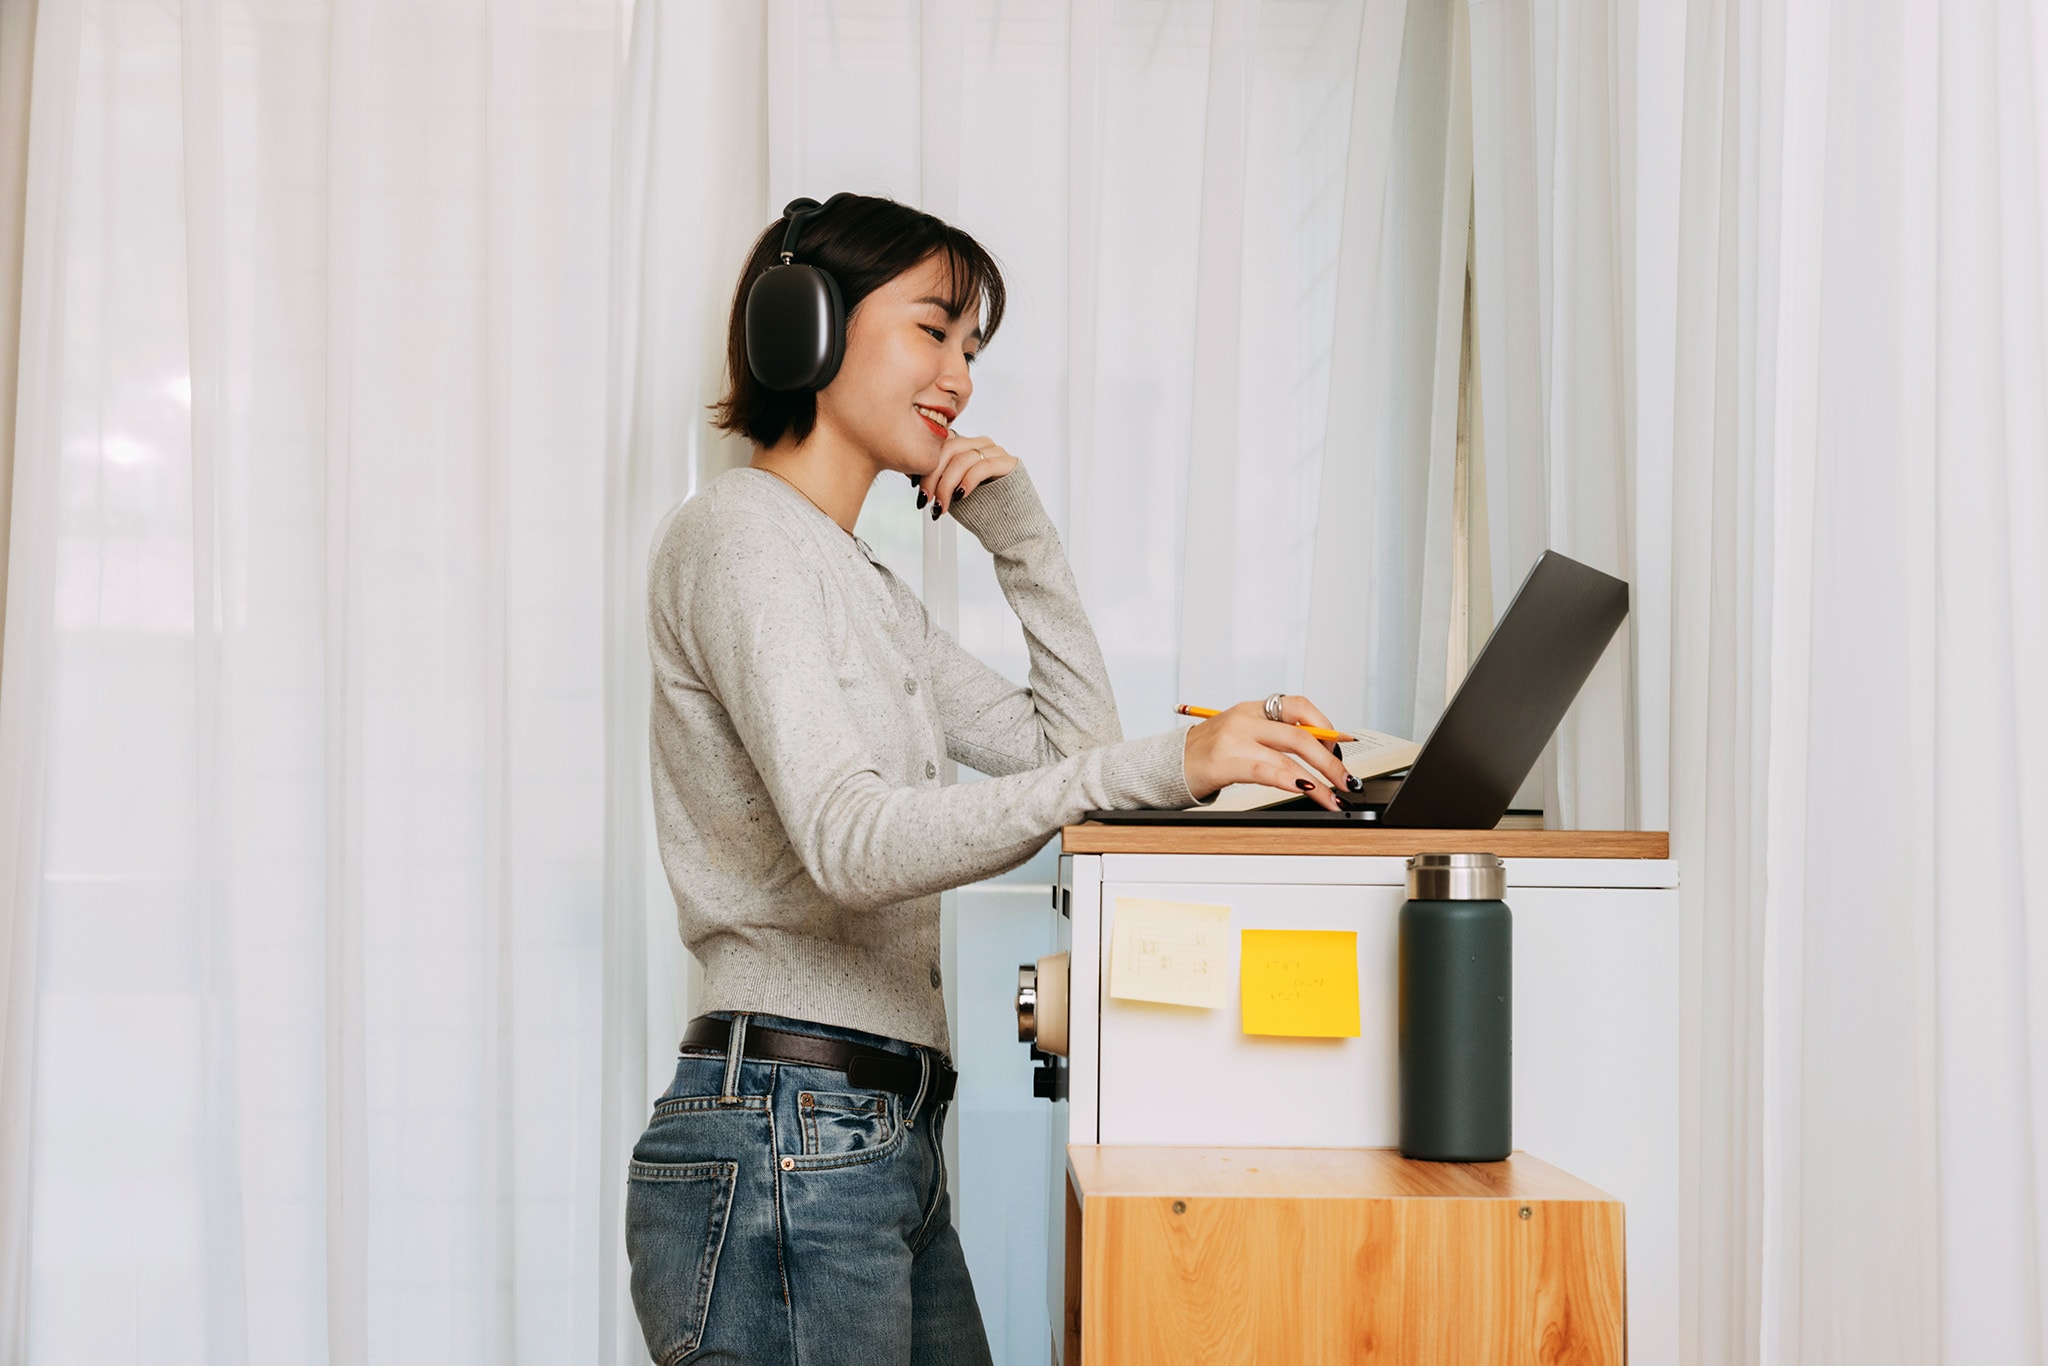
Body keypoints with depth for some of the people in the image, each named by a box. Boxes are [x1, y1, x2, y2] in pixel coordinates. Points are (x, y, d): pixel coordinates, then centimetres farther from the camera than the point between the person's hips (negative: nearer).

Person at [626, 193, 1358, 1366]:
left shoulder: (867, 584, 20)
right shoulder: (741, 536, -9)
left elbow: (1070, 738, 20)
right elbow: (848, 841, -25)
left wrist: (1022, 532, 12)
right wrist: (1161, 767, -34)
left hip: (891, 1139, 9)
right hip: (783, 1143, -9)